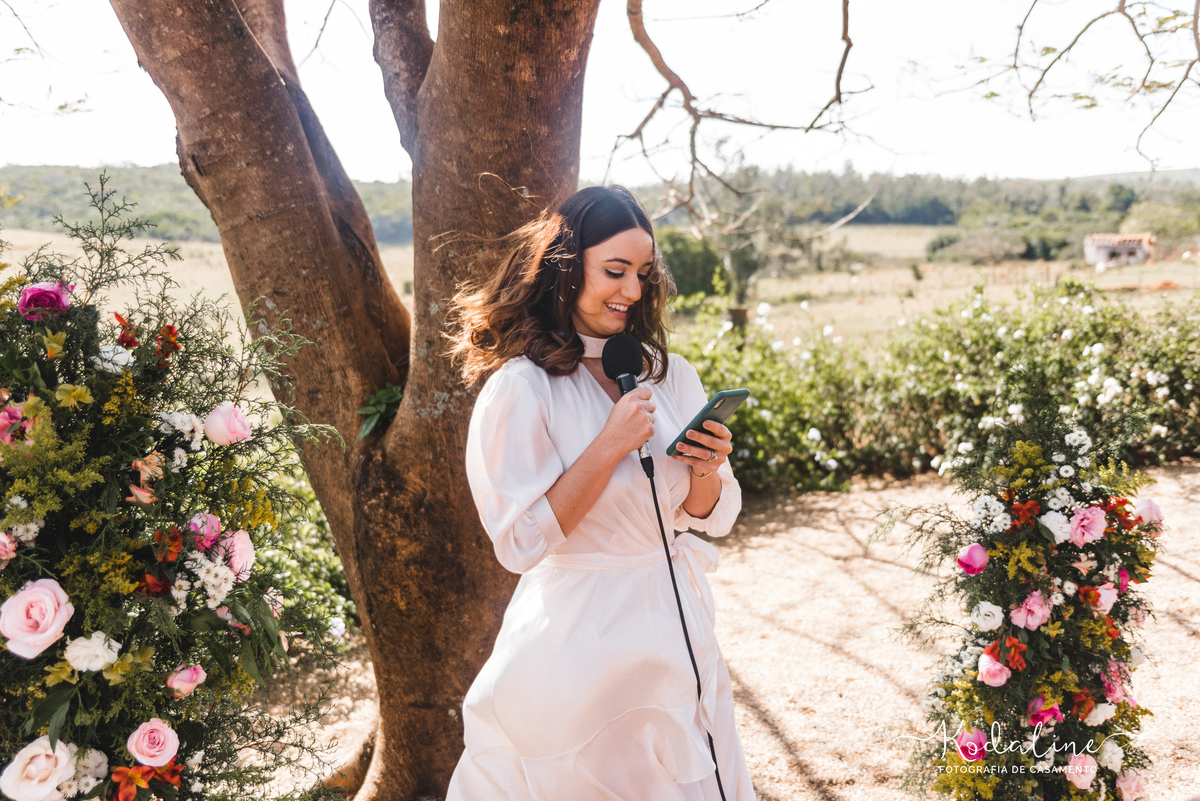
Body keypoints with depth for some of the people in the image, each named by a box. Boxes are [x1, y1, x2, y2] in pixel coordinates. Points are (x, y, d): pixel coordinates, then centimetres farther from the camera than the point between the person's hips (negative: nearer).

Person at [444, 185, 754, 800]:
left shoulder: (668, 374, 0)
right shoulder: (521, 388, -15)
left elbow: (708, 517, 6)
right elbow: (521, 541, -19)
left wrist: (706, 470, -15)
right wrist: (609, 446, -24)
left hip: (674, 629, 5)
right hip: (579, 630, -5)